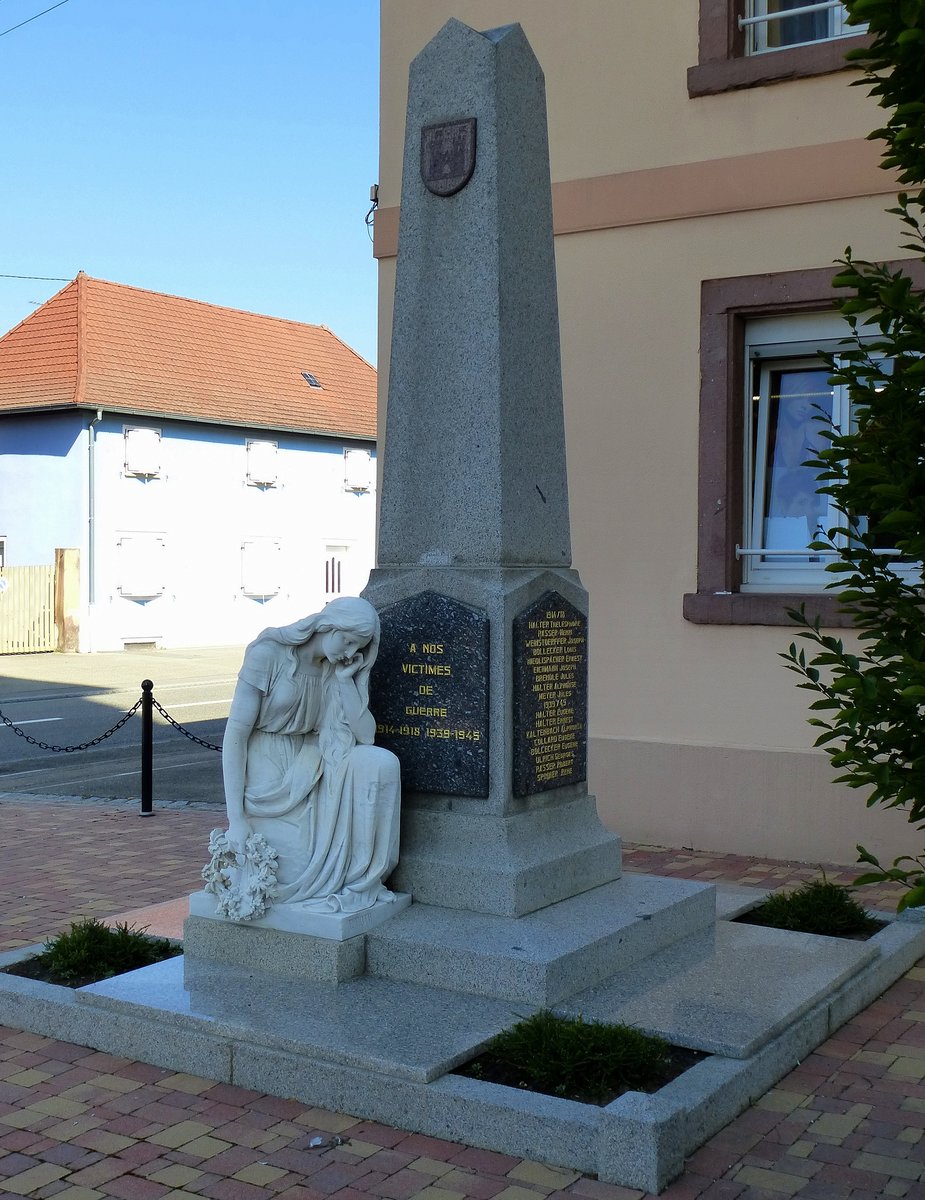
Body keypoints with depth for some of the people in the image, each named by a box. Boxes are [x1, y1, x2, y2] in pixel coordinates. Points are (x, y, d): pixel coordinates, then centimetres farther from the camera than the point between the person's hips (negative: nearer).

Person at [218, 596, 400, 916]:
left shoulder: (336, 669, 5)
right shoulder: (268, 654, -13)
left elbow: (366, 735, -5)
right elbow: (235, 734, -16)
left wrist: (344, 678, -9)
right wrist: (236, 818, -21)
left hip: (306, 768, 6)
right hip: (265, 775, -6)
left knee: (380, 762, -20)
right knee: (297, 879, -14)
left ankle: (358, 877, -8)